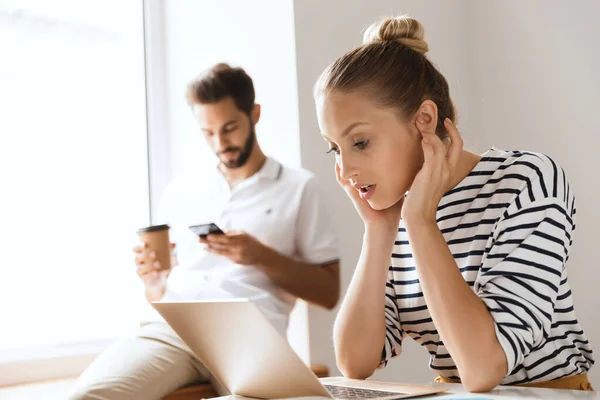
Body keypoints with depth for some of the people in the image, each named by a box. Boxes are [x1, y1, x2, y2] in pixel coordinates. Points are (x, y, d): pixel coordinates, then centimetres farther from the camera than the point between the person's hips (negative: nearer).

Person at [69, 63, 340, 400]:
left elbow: (329, 293, 9)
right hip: (170, 327, 3)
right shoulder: (179, 193, 23)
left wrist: (262, 256, -6)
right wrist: (153, 280, 2)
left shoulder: (298, 188, 13)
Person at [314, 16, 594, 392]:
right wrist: (379, 231, -11)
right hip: (455, 393, 3)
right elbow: (356, 364, -6)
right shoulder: (394, 208, -1)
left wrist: (421, 222, -20)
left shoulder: (527, 183, -14)